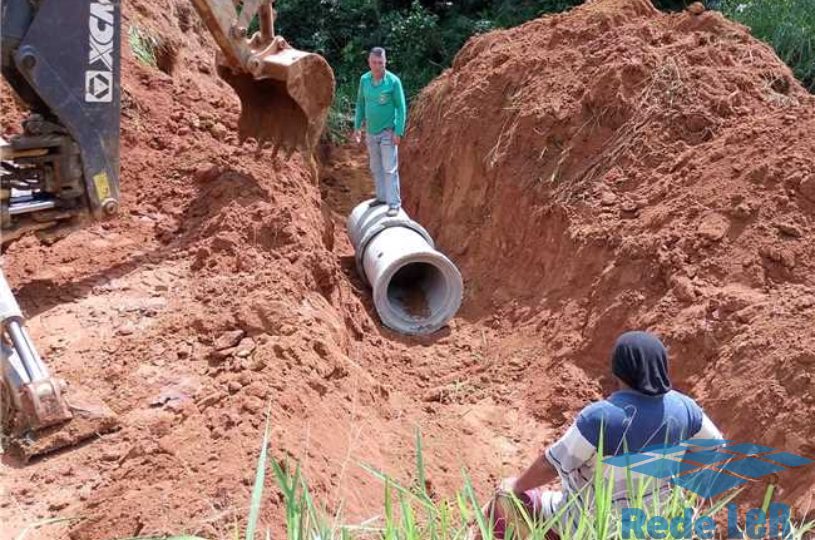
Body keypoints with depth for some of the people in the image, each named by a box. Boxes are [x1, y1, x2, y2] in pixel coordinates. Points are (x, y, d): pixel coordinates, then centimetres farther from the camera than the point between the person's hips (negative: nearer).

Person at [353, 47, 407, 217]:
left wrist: (399, 132, -14)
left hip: (388, 132, -5)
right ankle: (382, 196, 26)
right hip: (371, 132, 5)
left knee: (390, 169, -6)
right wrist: (357, 127, 9)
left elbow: (401, 107, -10)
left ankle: (394, 203, -3)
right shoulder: (364, 80, 0)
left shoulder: (393, 81, -14)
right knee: (376, 168, 14)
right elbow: (360, 104, 11)